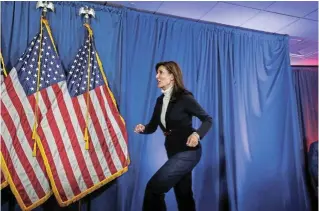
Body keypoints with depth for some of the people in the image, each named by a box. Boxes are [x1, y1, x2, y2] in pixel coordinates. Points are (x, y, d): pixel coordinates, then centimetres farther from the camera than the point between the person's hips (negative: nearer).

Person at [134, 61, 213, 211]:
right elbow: (152, 126, 9)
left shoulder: (184, 98, -15)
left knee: (154, 187, -12)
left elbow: (208, 120, -11)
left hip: (188, 151, -7)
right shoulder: (160, 100, 6)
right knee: (183, 194, 18)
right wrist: (143, 128, -12)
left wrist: (197, 134, -29)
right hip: (173, 151, 7)